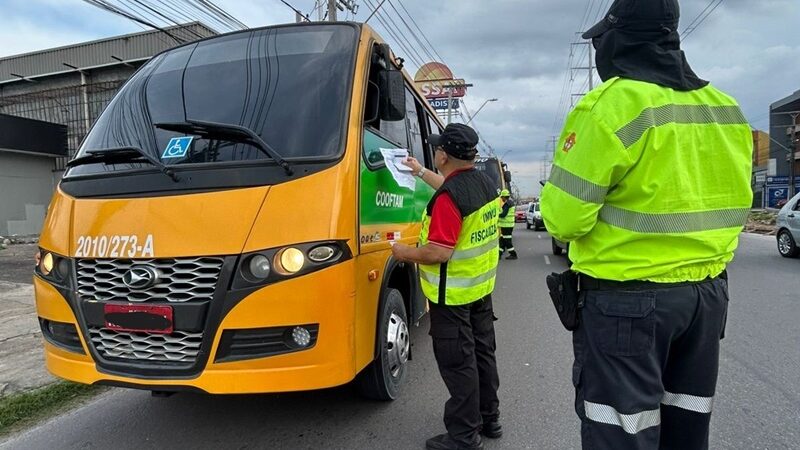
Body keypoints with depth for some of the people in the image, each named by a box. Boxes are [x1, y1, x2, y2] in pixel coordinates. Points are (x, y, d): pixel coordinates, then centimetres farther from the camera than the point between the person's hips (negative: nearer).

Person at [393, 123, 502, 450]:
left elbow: (439, 253, -28)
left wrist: (404, 253, -10)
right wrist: (421, 172, 33)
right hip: (482, 286, 9)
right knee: (483, 353, 19)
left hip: (453, 295, -9)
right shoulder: (485, 182, 3)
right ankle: (489, 419, 35)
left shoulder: (448, 198, -25)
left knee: (457, 363, 3)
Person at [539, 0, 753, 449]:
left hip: (628, 299, -8)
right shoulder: (728, 111, 9)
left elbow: (564, 216, -20)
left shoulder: (612, 106, -17)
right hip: (709, 292, 8)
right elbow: (731, 205, 15)